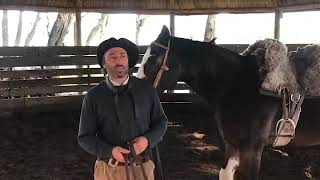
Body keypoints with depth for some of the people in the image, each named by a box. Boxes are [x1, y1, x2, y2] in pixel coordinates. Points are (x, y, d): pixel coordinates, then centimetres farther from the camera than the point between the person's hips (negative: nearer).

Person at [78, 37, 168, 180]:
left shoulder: (146, 89, -2)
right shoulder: (93, 97, -6)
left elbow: (161, 122, 6)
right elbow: (85, 138, -3)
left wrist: (148, 140, -13)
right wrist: (110, 151, -18)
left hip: (142, 167, 1)